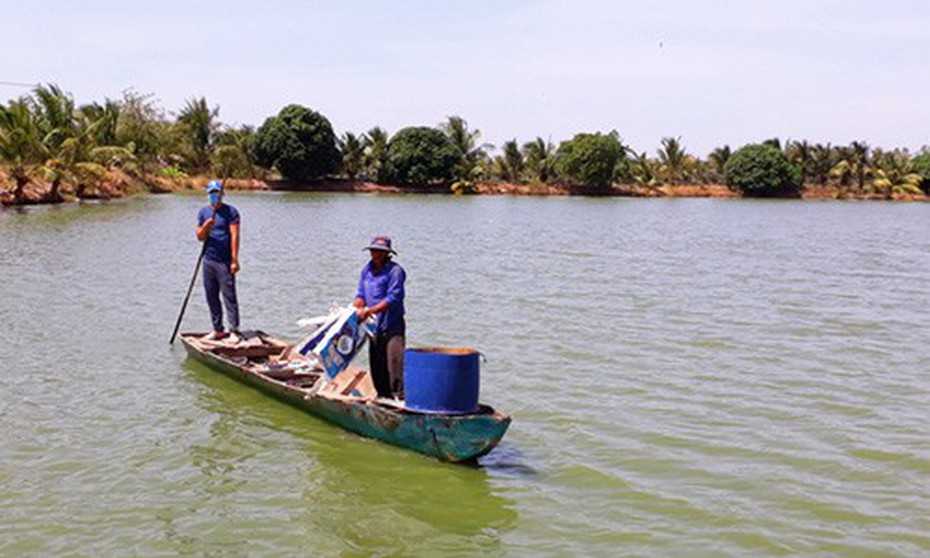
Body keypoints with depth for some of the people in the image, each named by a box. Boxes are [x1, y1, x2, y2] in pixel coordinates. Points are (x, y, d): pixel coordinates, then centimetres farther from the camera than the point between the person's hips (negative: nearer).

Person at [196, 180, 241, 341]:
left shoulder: (230, 211, -3)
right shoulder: (203, 212, 12)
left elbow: (234, 236, -10)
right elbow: (200, 237, 8)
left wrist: (234, 260, -17)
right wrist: (206, 226, -14)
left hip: (225, 262, -5)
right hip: (208, 261, 6)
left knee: (229, 296, -6)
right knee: (211, 297, 10)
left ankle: (234, 330, -2)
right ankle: (218, 330, 19)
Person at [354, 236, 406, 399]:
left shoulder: (395, 271, -11)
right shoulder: (367, 269, 12)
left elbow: (393, 299, -17)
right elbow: (361, 294, 17)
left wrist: (369, 311, -21)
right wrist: (356, 309, -3)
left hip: (392, 325, -7)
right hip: (375, 325, 7)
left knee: (394, 359, -16)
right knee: (376, 362, 9)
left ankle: (399, 393, -15)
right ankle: (383, 394, 19)